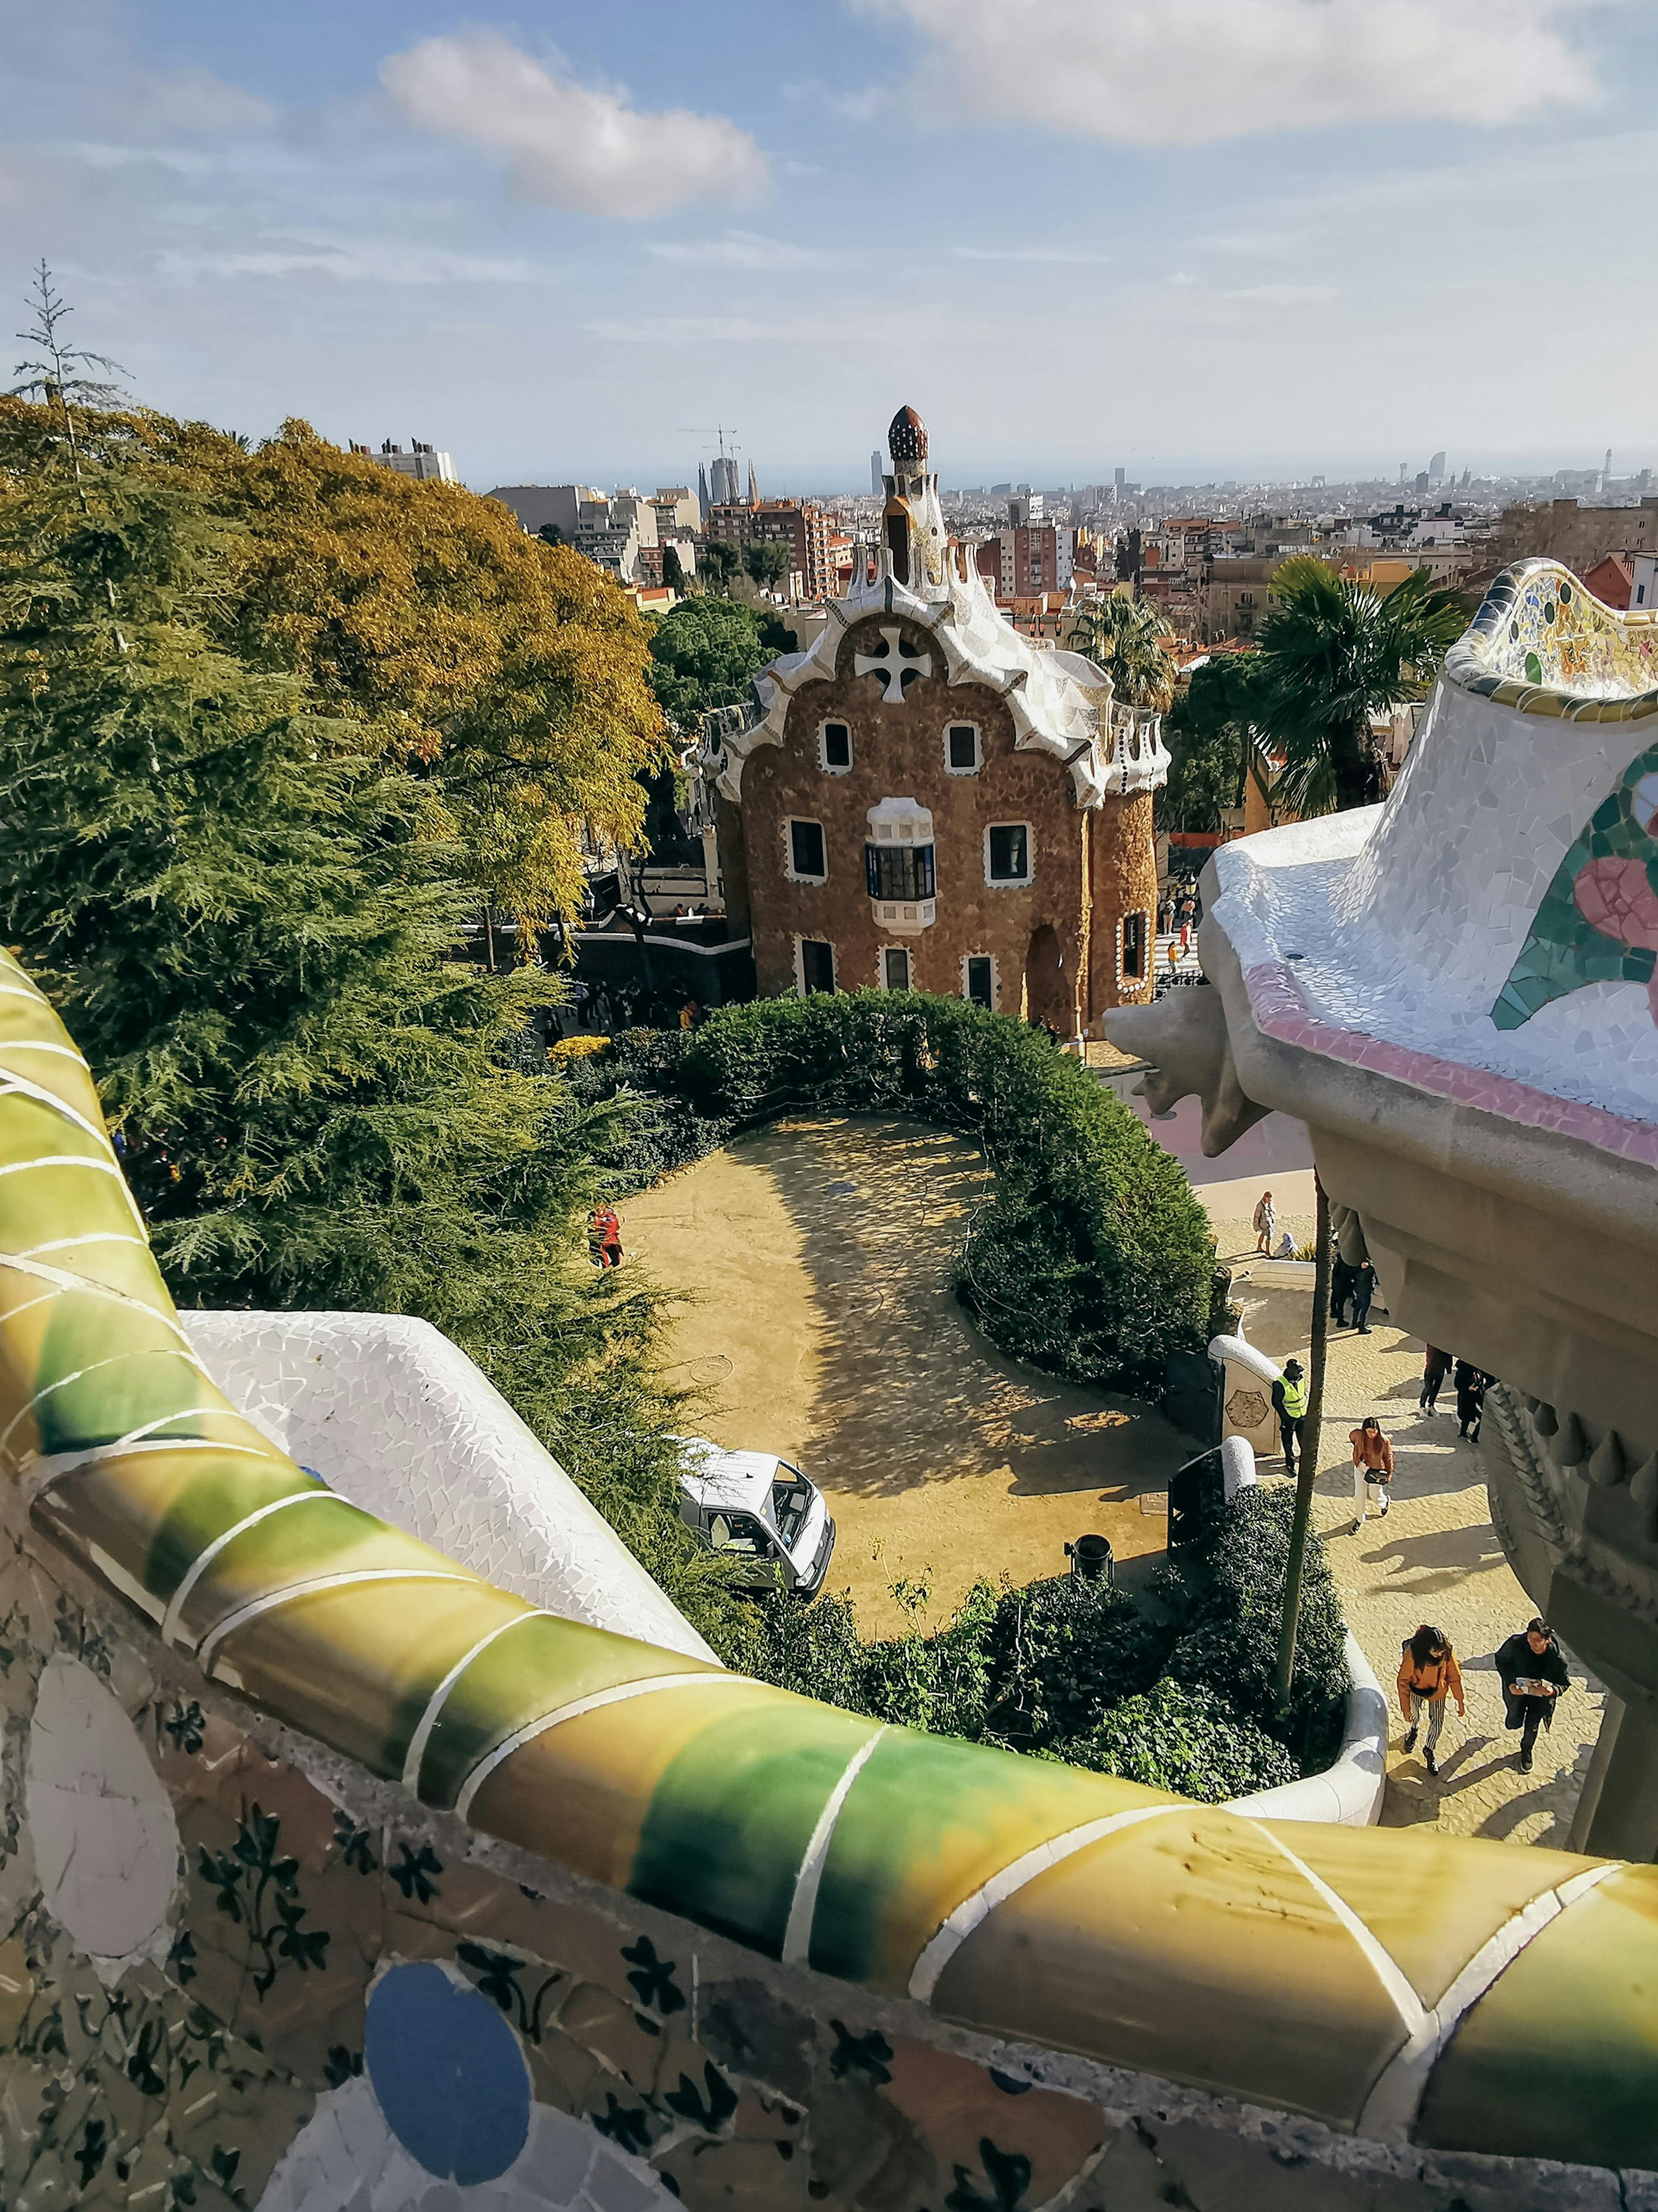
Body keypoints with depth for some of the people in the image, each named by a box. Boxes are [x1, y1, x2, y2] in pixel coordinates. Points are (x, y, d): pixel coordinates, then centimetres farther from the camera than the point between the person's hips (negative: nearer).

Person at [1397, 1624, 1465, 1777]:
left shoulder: (1447, 1653, -30)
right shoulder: (1412, 1654, -36)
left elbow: (1455, 1678, -12)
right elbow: (1403, 1682, -23)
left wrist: (1460, 1702, -4)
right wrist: (1406, 1709, -18)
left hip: (1437, 1691, 1)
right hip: (1417, 1689, -1)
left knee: (1437, 1722, 6)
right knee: (1416, 1716, 17)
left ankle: (1428, 1750, 35)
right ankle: (1411, 1731, 55)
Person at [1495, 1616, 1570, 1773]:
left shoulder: (1557, 1656, -32)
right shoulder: (1516, 1644, -32)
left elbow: (1565, 1683, -17)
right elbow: (1501, 1661, -13)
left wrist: (1553, 1691, -39)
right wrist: (1510, 1683, -26)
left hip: (1540, 1693, 0)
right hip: (1517, 1688, 0)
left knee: (1532, 1727, 14)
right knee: (1514, 1724, 11)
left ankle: (1526, 1752, 46)